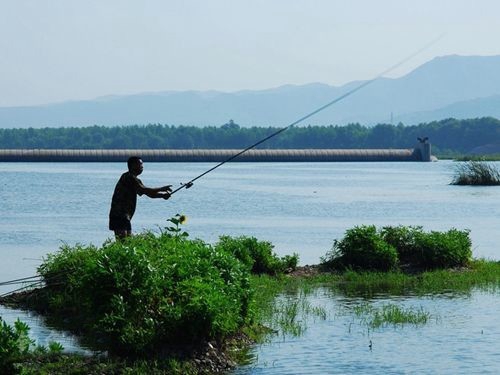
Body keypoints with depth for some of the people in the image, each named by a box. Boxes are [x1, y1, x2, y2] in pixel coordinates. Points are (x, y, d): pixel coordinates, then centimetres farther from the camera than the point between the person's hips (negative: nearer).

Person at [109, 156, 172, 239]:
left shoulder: (135, 180, 20)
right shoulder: (128, 177, -11)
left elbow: (149, 193, 16)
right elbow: (144, 190, -20)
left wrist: (163, 194, -1)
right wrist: (162, 189, -13)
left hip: (125, 216, 10)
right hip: (119, 216, -10)